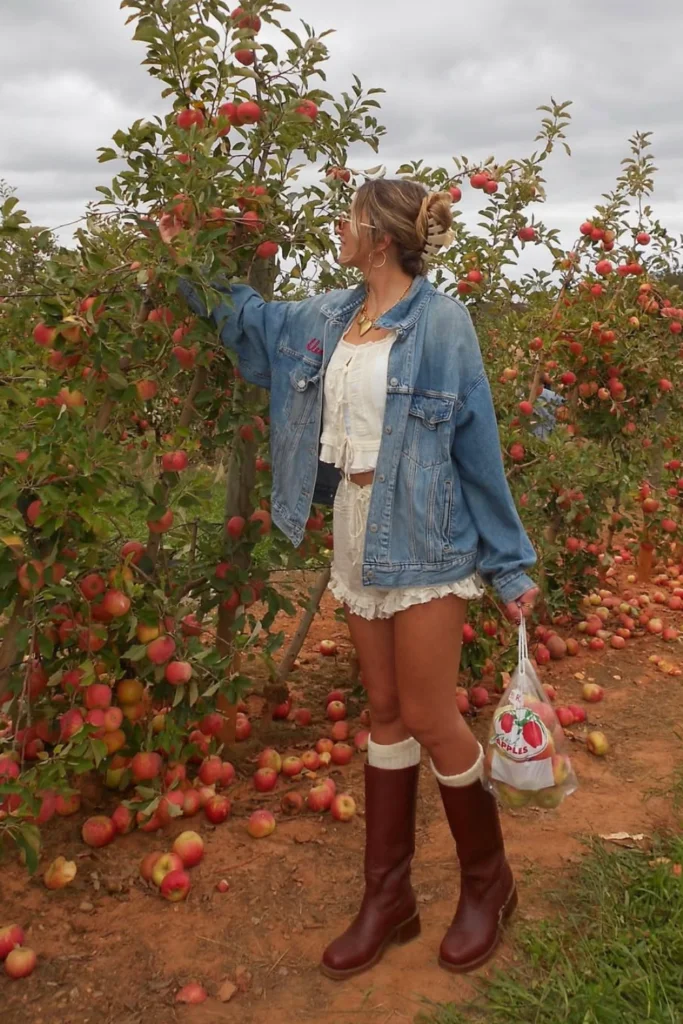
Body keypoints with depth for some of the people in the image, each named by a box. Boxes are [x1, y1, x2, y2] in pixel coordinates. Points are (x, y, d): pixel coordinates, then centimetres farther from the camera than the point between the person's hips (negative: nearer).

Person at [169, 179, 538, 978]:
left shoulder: (440, 322, -12)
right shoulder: (328, 318, 6)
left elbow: (477, 448, -10)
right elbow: (248, 318, 26)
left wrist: (508, 566, -6)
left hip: (423, 540, -6)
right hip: (357, 530, 6)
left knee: (429, 718, 0)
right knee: (384, 714, 13)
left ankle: (488, 882, 26)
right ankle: (388, 896, 26)